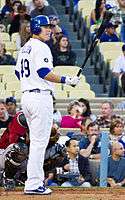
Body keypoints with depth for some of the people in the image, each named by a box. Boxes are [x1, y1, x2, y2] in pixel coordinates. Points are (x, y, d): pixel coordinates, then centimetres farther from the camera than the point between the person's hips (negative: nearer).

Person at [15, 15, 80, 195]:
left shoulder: (24, 48, 18)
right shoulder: (41, 47, -11)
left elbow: (18, 72, 22)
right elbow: (44, 72, -21)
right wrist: (66, 80, -16)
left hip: (26, 97, 10)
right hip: (41, 97, -10)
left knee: (36, 140, 15)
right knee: (40, 141, -8)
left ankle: (36, 181, 17)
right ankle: (33, 184, -10)